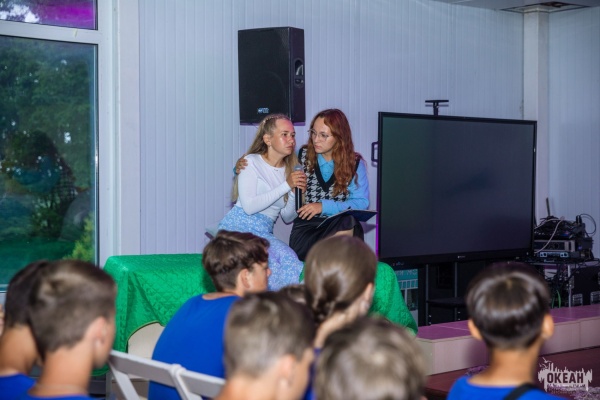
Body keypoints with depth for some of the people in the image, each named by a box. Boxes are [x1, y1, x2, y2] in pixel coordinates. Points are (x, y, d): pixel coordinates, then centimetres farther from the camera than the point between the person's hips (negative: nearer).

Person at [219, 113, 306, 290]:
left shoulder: (289, 170, 15)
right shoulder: (252, 162, -1)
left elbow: (287, 217, 16)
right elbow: (249, 206, -15)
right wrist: (286, 186, -13)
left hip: (264, 234, 5)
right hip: (237, 228, -5)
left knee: (289, 259, -31)